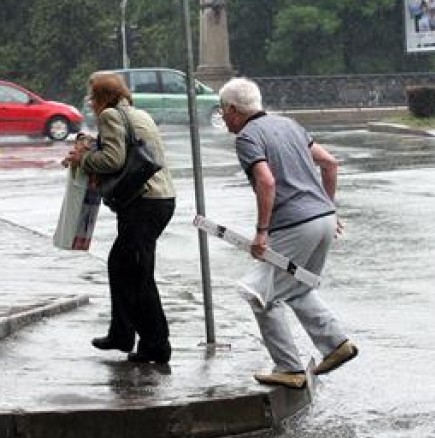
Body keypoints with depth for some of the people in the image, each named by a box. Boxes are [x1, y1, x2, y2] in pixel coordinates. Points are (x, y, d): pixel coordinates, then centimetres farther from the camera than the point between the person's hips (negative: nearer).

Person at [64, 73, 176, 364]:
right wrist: (89, 154, 17)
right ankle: (121, 334, 31)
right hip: (162, 198, 10)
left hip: (144, 203, -10)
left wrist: (83, 158, -4)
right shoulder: (139, 115, 20)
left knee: (138, 276, -4)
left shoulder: (110, 115, -9)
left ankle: (157, 345, -2)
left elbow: (113, 159, -21)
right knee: (120, 264, 21)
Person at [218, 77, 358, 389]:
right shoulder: (287, 124, 18)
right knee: (298, 289, 26)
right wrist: (328, 208, 23)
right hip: (324, 218, 9)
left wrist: (262, 231, -18)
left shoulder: (247, 137, -7)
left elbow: (267, 182, -21)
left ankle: (290, 369, 4)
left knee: (265, 297, 4)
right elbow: (329, 162, 18)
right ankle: (336, 343, 16)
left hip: (293, 226, -8)